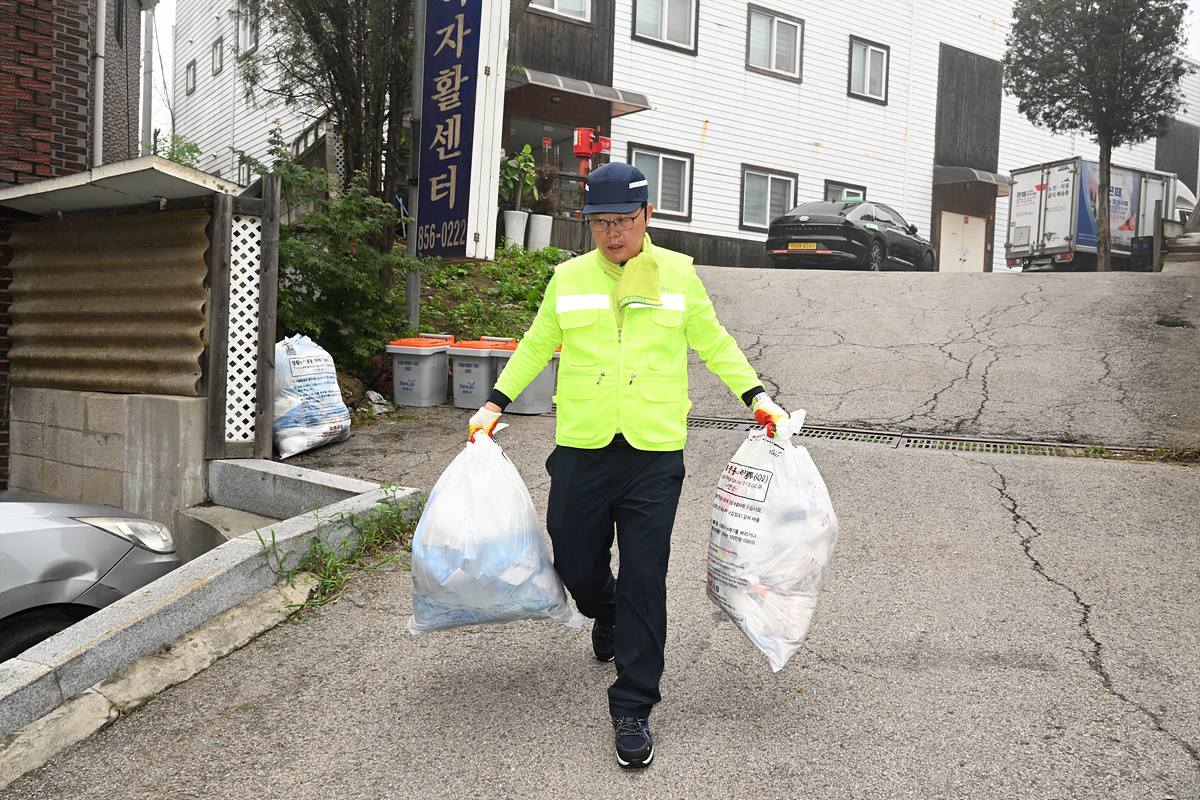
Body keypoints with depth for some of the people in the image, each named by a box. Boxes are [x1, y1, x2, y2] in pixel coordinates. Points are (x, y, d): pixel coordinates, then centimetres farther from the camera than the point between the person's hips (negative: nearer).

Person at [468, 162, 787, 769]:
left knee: (644, 579, -2)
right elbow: (536, 345, 17)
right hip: (581, 451, 2)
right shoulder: (568, 278, 6)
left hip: (654, 455, -1)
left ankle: (633, 708, 13)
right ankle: (606, 614, 47)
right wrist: (496, 403, 12)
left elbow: (714, 343, 14)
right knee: (575, 564, 10)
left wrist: (756, 397, 6)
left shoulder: (678, 274, 5)